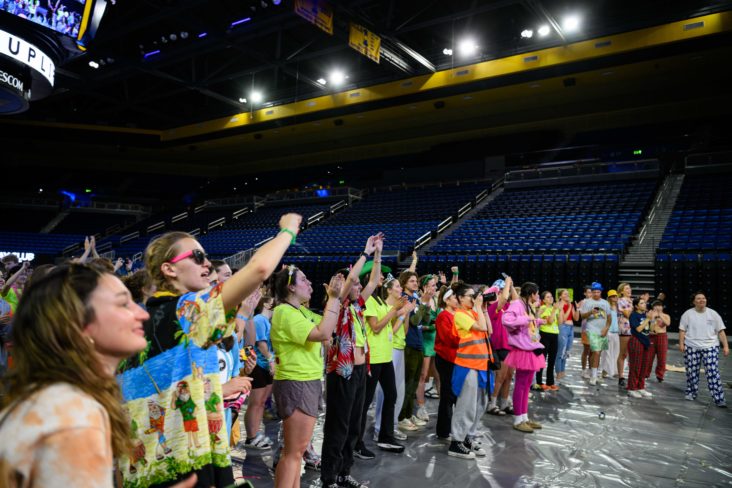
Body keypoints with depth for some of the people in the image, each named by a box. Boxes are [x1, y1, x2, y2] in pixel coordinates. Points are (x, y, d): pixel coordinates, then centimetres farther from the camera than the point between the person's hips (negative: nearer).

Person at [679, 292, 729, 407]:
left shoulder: (713, 314, 3)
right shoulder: (688, 314, 2)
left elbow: (721, 331, 3)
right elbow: (682, 330, 3)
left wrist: (725, 346, -2)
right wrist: (681, 343, -6)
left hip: (710, 347, 0)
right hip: (691, 347, 1)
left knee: (713, 373, -8)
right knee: (692, 372, 8)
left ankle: (719, 399, -5)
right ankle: (691, 393, 26)